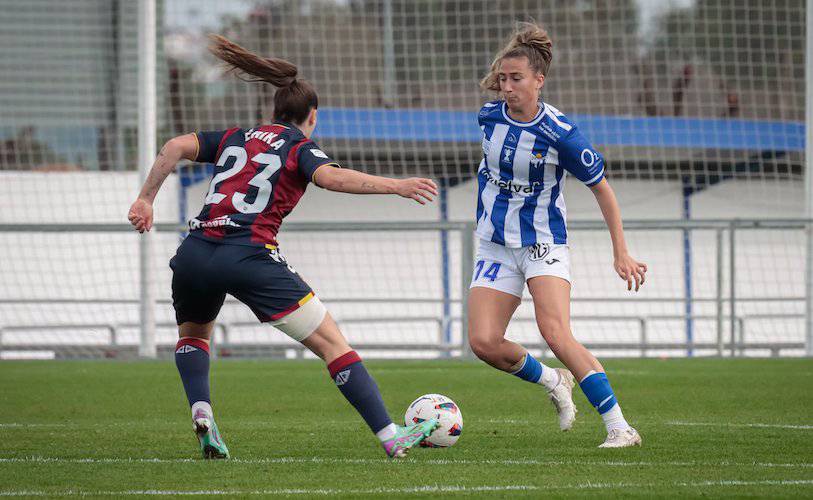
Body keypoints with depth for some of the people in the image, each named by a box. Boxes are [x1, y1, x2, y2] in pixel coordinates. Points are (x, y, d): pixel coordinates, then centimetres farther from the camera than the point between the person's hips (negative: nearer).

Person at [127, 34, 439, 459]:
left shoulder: (235, 137, 23)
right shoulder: (300, 147, 9)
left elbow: (176, 147, 10)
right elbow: (332, 177, -13)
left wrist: (145, 199, 13)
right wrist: (396, 186, -14)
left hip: (194, 256, 5)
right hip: (250, 257, -5)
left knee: (192, 334, 34)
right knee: (333, 344, -1)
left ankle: (201, 411, 7)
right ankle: (391, 438, -9)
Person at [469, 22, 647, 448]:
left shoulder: (560, 134, -17)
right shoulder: (489, 116, -3)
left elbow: (602, 189, -6)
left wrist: (621, 253, -6)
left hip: (544, 245, -5)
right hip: (496, 247, 5)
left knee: (555, 333, -24)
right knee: (483, 343, -10)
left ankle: (620, 428, -21)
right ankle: (553, 382, 19)